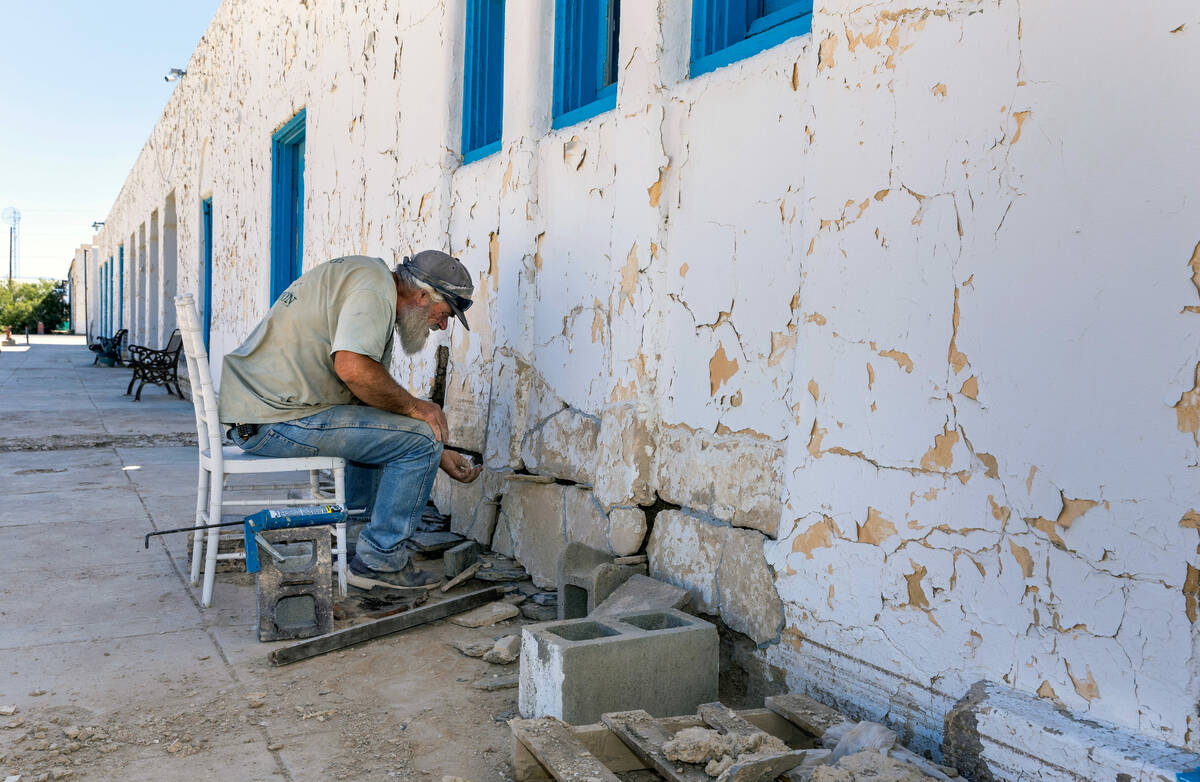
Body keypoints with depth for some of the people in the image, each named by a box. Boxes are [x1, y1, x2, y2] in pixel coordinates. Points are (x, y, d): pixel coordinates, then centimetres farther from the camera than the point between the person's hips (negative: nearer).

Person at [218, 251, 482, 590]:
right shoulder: (375, 284, -11)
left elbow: (370, 395, 22)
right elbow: (352, 368, -28)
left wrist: (438, 456, 20)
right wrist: (413, 406, -11)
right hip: (280, 420, -11)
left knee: (375, 424, 29)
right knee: (420, 438, -9)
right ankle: (379, 561, 1)